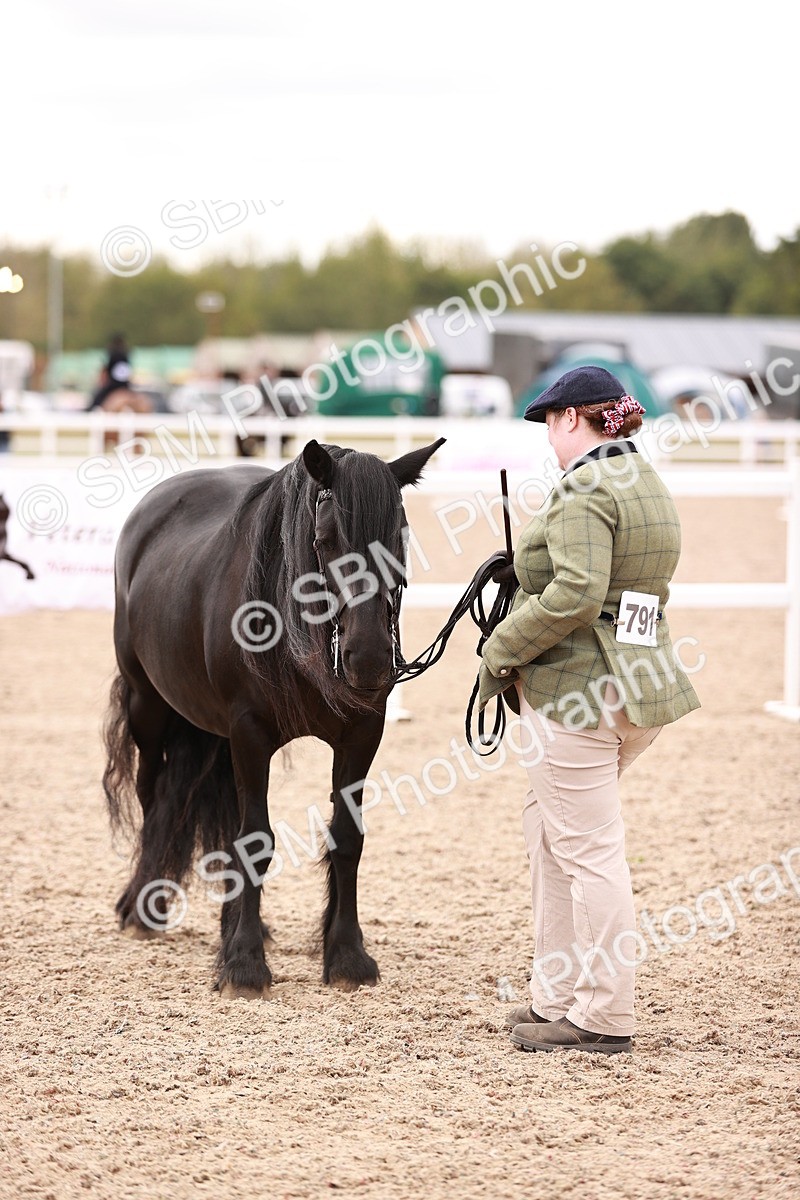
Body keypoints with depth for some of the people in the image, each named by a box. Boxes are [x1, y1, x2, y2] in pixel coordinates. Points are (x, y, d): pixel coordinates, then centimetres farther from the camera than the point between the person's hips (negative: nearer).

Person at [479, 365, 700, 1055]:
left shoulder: (584, 489, -15)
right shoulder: (650, 484, 15)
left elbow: (575, 594, -26)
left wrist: (502, 649, -14)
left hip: (577, 692, -10)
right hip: (642, 681, 10)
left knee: (589, 849, -3)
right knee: (552, 829, 19)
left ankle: (604, 1017, 2)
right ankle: (559, 997, 23)